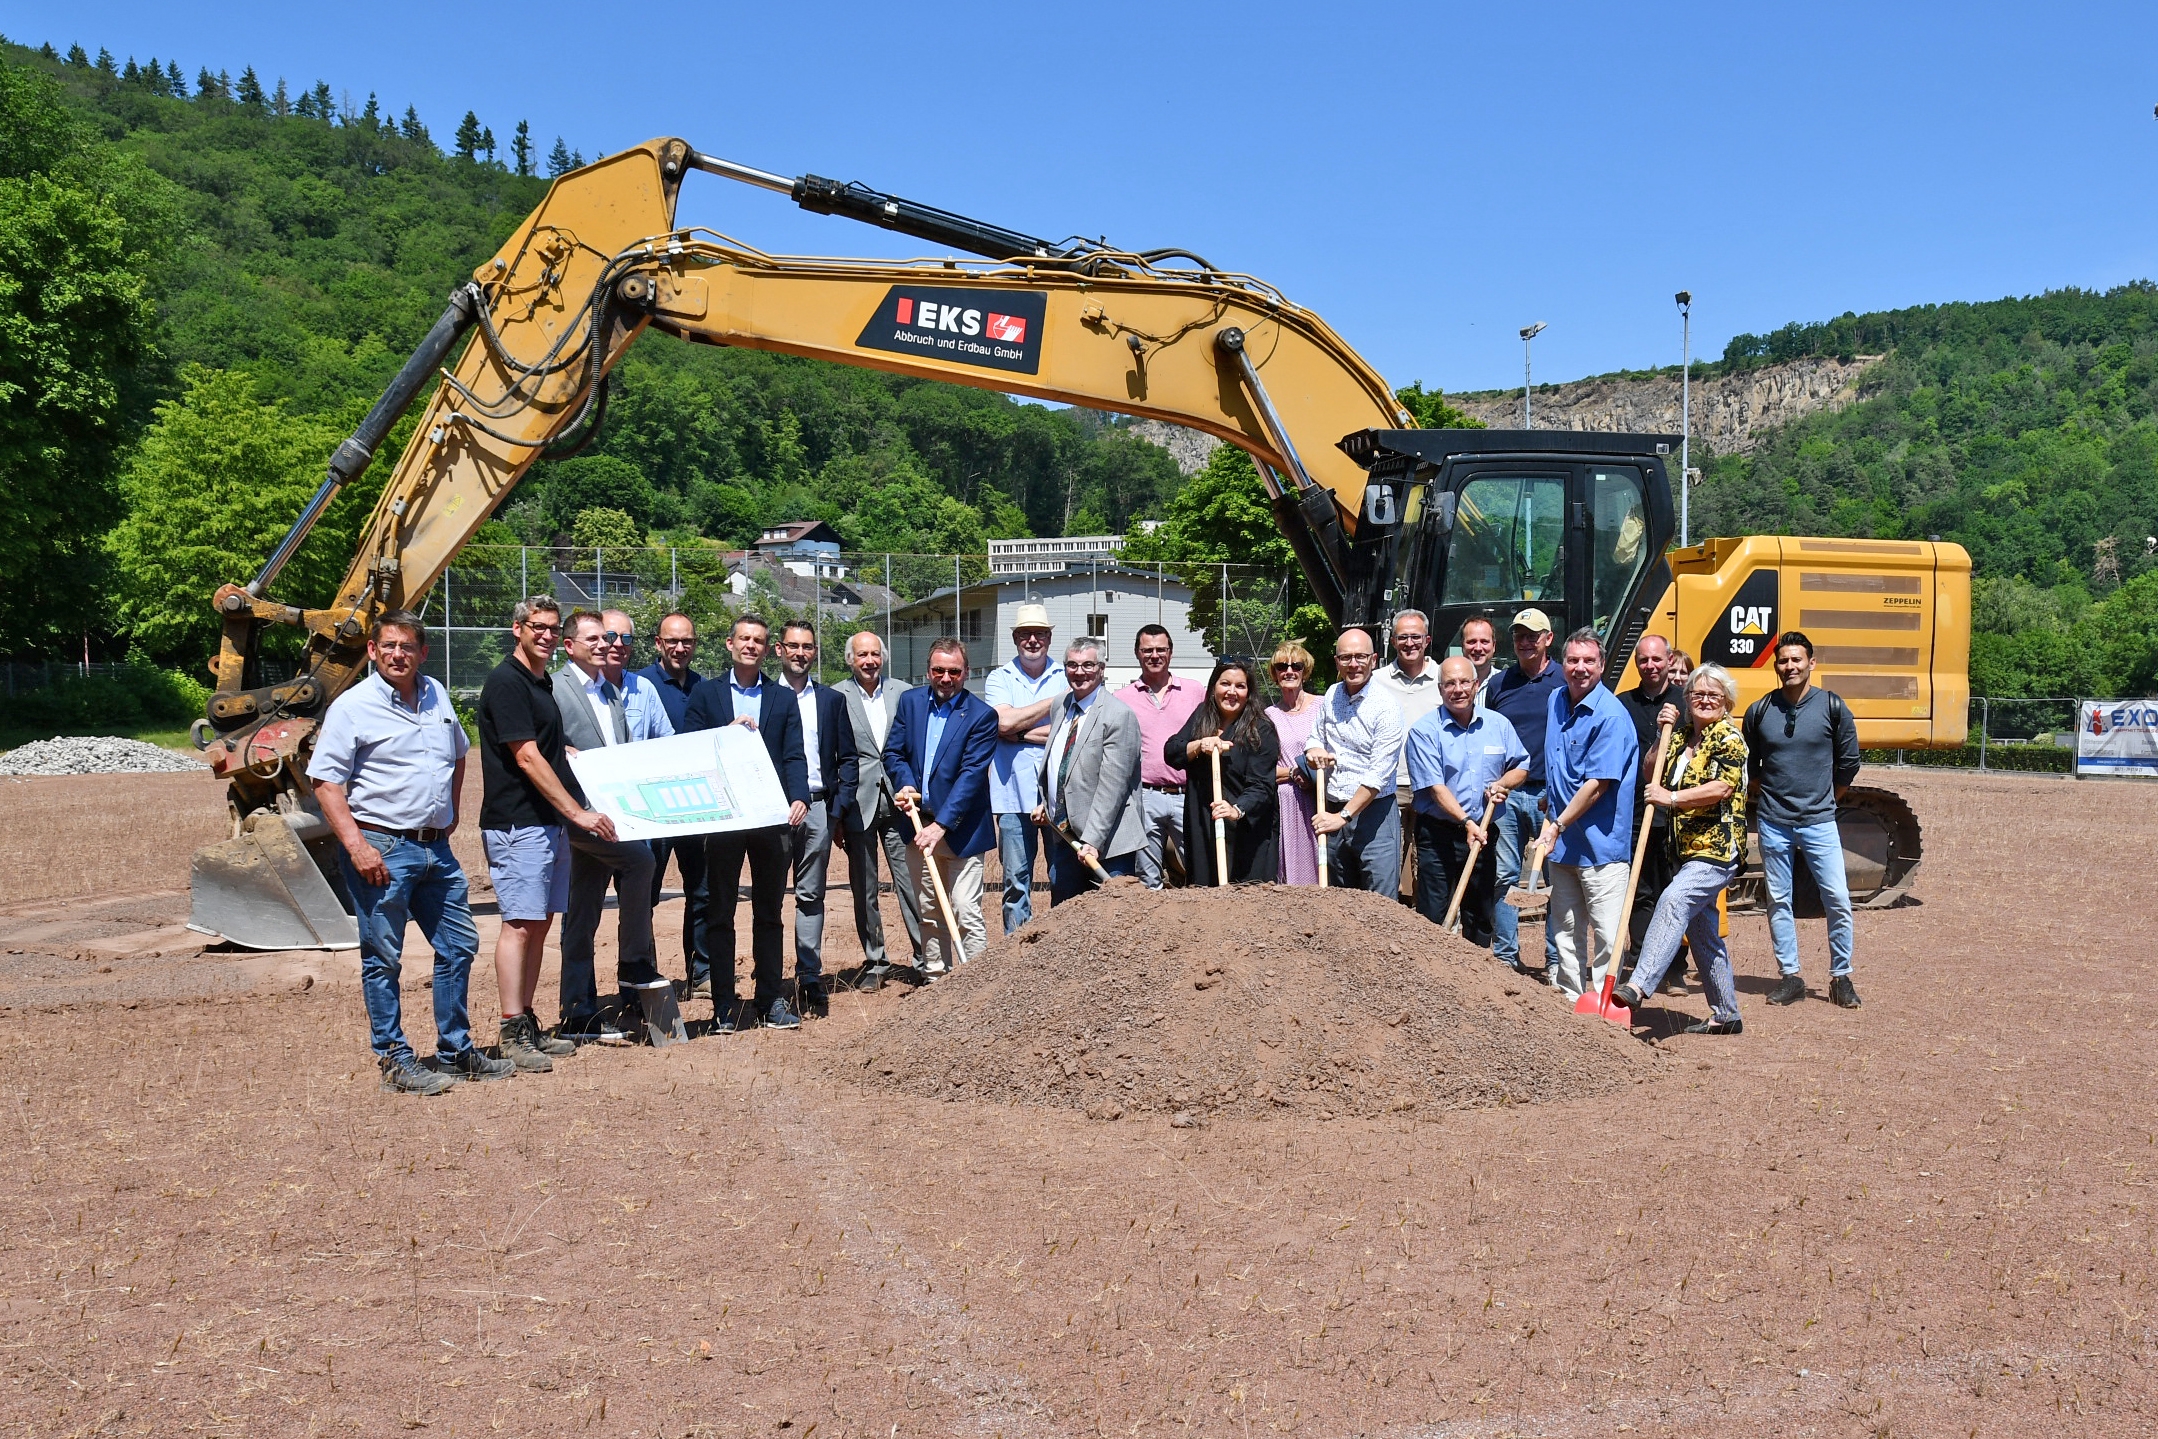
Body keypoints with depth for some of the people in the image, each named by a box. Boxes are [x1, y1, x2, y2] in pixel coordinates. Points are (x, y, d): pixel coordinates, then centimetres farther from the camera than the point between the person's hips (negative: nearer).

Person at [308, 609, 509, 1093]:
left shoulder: (437, 696, 11)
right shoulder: (353, 707, -8)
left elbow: (458, 753, 28)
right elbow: (326, 782, -12)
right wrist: (355, 844, -21)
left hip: (436, 848, 7)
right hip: (382, 849, -7)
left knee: (459, 946, 12)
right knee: (383, 959, 1)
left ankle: (456, 1052, 24)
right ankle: (394, 1061, 10)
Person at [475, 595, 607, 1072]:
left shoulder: (543, 684, 17)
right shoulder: (506, 681, -11)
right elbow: (527, 758, -17)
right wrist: (578, 812, -18)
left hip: (550, 823, 9)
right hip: (517, 823, -9)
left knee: (541, 923, 10)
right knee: (520, 923, -8)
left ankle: (529, 1026, 16)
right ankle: (512, 1034, -5)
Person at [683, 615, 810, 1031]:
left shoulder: (784, 698, 10)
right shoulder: (706, 693, 8)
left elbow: (794, 757, 3)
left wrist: (799, 798, -13)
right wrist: (729, 733, -13)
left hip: (771, 817, 1)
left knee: (769, 913, 8)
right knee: (720, 913, 3)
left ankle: (770, 1000, 15)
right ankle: (724, 1005, 9)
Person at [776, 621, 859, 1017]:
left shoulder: (833, 700, 12)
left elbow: (847, 759, 11)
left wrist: (840, 808, 1)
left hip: (818, 807, 2)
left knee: (811, 895, 4)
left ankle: (811, 978, 7)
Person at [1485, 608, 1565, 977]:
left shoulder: (1565, 683, 3)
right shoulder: (1498, 684, 10)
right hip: (1506, 795, 2)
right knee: (1503, 877, 3)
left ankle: (1556, 960, 10)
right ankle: (1505, 956, 12)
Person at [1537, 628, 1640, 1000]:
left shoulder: (1611, 715, -16)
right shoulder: (1556, 701, 10)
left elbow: (1598, 784, -19)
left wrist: (1558, 825, -17)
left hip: (1599, 842, -8)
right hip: (1561, 842, 8)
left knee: (1607, 933, -3)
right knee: (1565, 927, 15)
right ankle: (1569, 998, 25)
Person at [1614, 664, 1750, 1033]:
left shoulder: (1729, 740, -6)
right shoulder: (1680, 740, 17)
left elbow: (1722, 788, -19)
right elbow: (1652, 780, 17)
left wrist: (1672, 798, -20)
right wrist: (1661, 738, 6)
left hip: (1716, 850, -9)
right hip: (1688, 850, 9)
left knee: (1673, 902, -28)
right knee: (1703, 932, 13)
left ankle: (1638, 987, -40)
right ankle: (1726, 1016, 24)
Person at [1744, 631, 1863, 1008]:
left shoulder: (1833, 706, -3)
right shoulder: (1759, 711, 2)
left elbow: (1848, 762, 7)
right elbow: (1747, 765, 15)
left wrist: (1826, 798, 10)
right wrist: (1767, 795, 10)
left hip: (1819, 822, -2)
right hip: (1773, 823, 2)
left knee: (1838, 900, -4)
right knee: (1778, 901, 5)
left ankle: (1841, 977, 9)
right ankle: (1791, 977, 14)